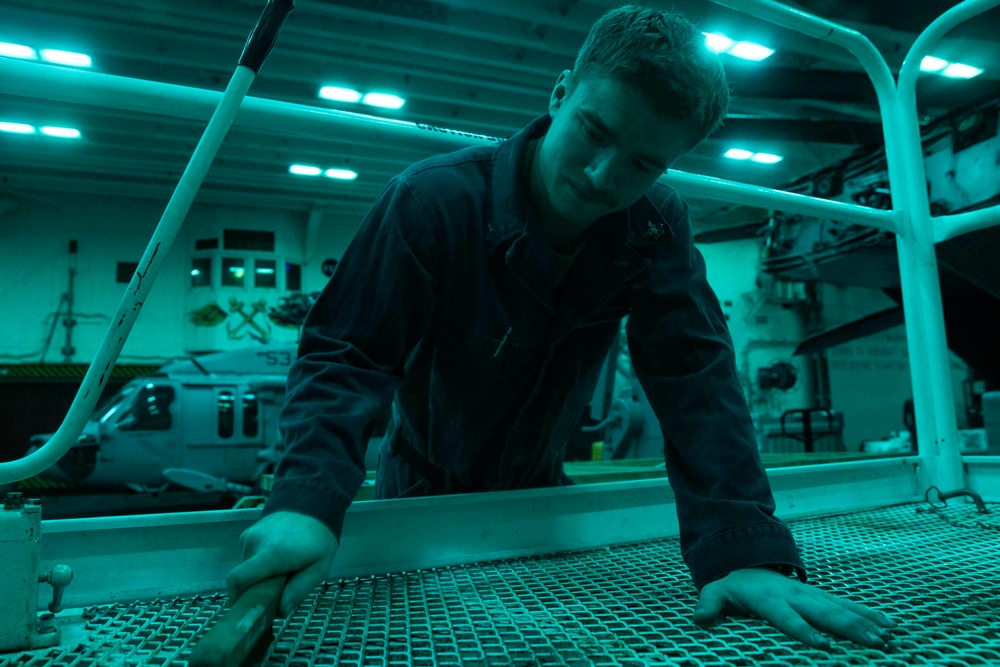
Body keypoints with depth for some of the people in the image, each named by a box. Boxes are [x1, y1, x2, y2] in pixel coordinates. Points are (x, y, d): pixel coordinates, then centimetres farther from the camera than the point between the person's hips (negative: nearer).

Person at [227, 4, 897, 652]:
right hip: (424, 494, -2)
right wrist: (308, 498, -46)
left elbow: (696, 381, -26)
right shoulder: (433, 199, -28)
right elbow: (344, 356, -29)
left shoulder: (656, 225, -18)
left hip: (538, 494, 3)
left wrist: (742, 550, -36)